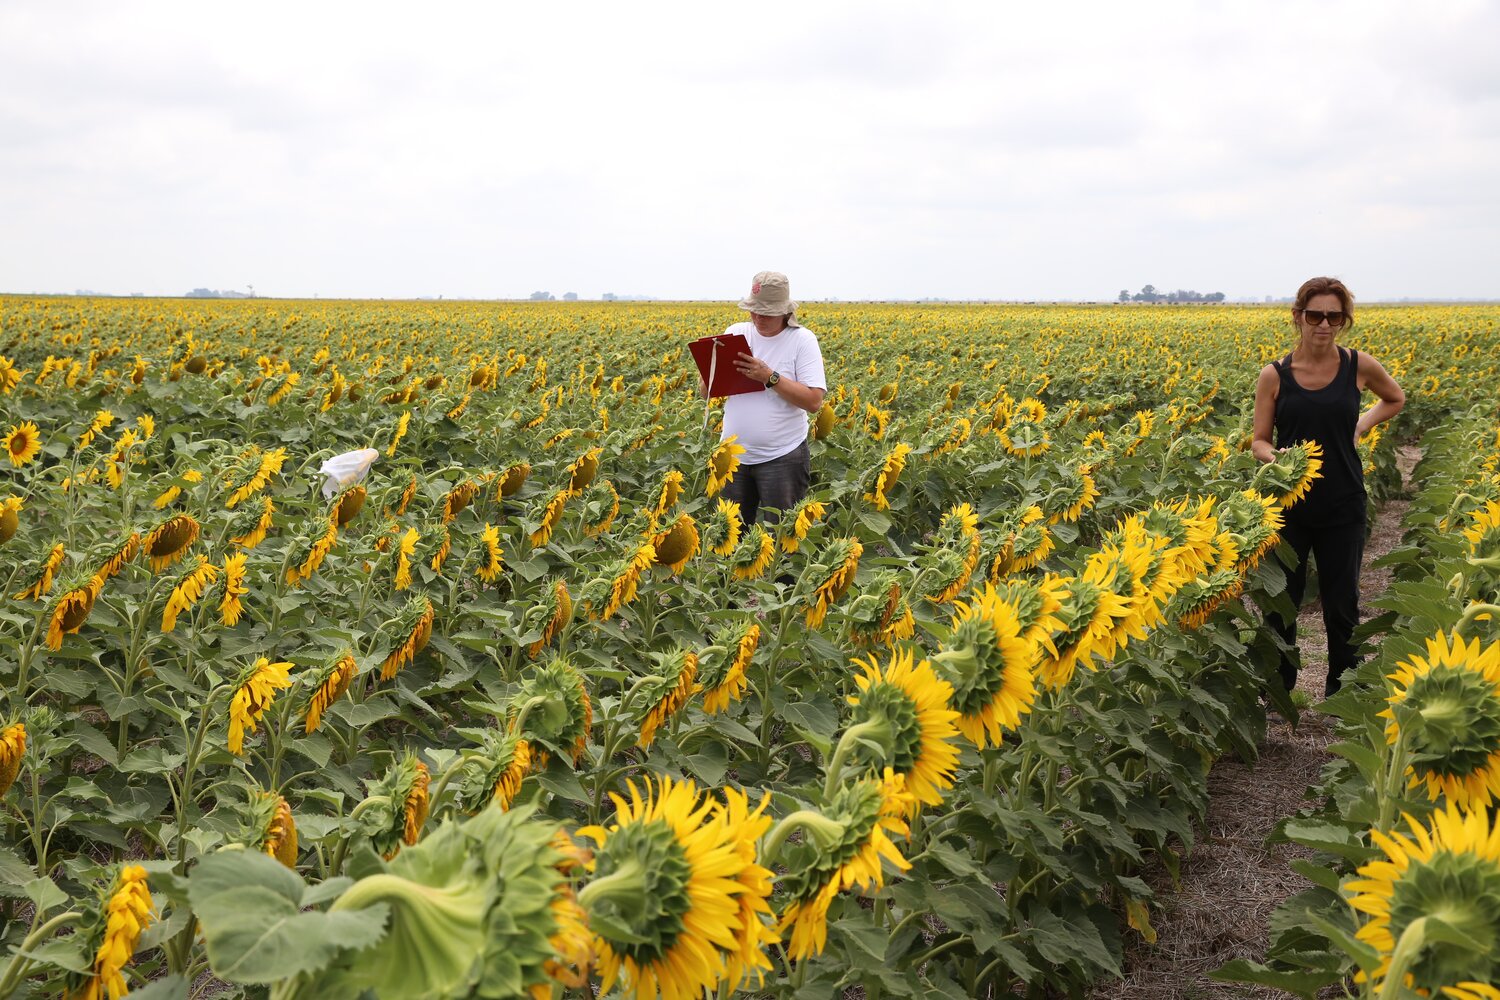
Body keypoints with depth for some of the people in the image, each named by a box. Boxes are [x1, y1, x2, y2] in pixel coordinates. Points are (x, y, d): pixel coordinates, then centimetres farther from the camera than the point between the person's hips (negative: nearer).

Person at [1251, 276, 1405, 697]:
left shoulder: (1359, 365, -4)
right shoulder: (1274, 374, -6)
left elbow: (1396, 399, 17)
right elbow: (1259, 442, 0)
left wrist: (1362, 425, 1)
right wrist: (1276, 459, -22)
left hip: (1343, 507, 0)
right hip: (1288, 504, 0)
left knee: (1342, 604, 10)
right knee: (1281, 603, 8)